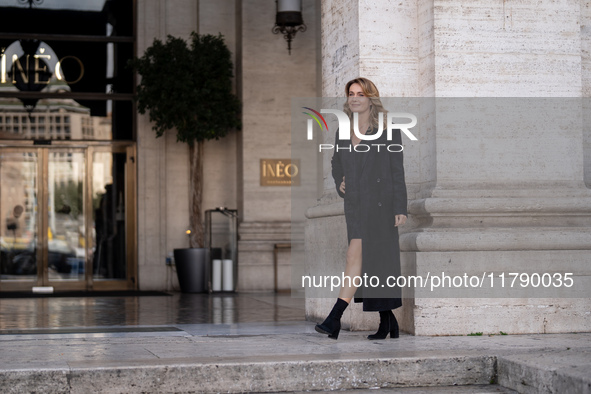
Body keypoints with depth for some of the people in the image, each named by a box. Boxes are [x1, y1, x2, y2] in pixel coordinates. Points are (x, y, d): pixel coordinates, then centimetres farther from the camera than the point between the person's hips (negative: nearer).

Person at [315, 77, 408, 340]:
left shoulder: (387, 130, -3)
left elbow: (397, 171, -5)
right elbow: (336, 162, 28)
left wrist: (400, 208, -11)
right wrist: (339, 183, 8)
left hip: (379, 202, -6)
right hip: (354, 204, 6)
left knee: (356, 256, -16)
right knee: (370, 263, 8)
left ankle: (335, 319, -20)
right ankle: (387, 323, 18)